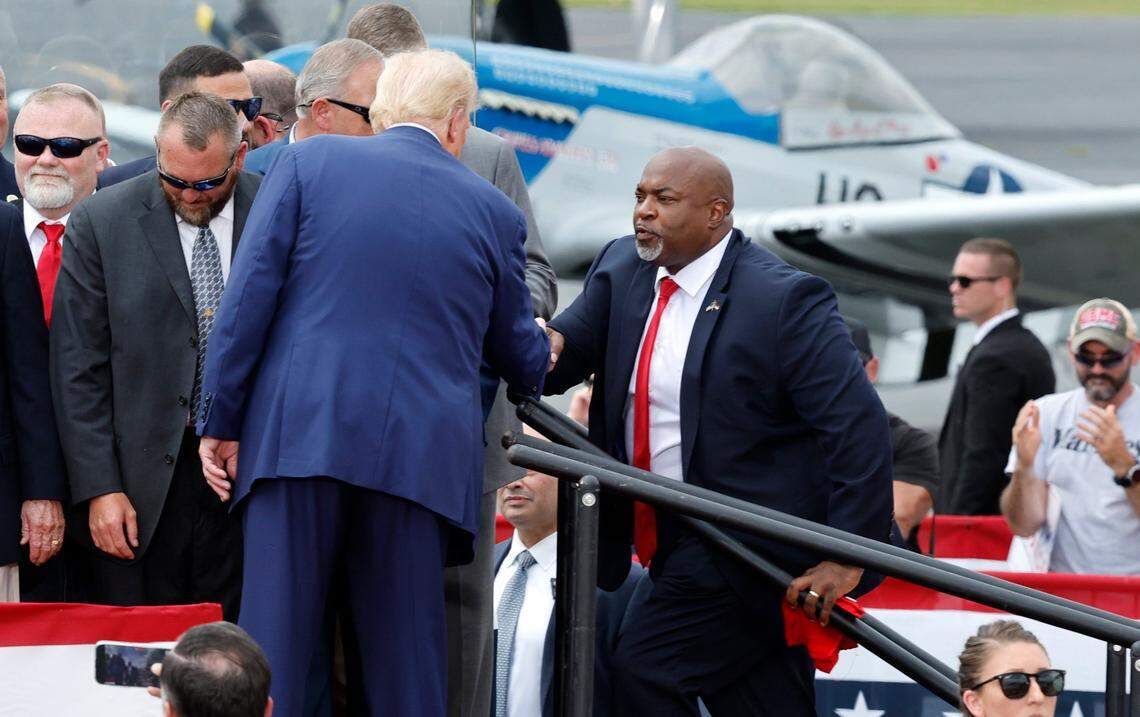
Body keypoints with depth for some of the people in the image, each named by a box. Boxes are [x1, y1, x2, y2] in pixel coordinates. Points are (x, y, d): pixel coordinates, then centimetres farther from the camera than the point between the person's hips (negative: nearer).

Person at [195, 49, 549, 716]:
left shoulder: (308, 162, 4)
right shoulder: (494, 211, 8)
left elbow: (249, 297, -2)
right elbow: (521, 355, 19)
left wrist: (221, 422, 3)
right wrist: (544, 355, 44)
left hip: (298, 434, -1)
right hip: (421, 454, 1)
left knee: (272, 648, 0)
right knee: (409, 660, 6)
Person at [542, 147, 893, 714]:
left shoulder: (784, 299, -16)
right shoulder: (621, 268, 7)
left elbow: (860, 427, -19)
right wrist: (549, 346, -26)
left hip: (749, 555, -8)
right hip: (674, 543, 8)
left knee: (646, 669, -18)